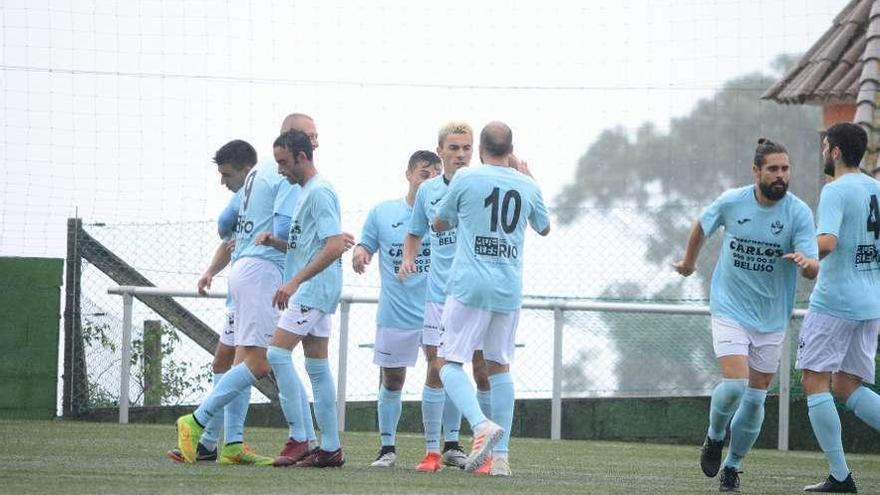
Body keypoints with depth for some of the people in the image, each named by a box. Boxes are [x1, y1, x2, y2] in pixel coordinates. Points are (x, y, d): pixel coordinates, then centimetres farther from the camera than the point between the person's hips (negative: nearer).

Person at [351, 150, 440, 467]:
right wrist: (359, 252, -12)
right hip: (395, 316, 1)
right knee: (391, 381, 7)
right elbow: (365, 245, 12)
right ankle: (387, 447, 18)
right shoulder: (382, 213, 4)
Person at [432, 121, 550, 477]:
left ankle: (482, 425, -26)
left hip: (469, 287, -4)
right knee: (499, 366, 16)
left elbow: (439, 224, 11)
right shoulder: (527, 187, 6)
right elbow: (544, 228, 27)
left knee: (449, 362, 0)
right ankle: (500, 456, 11)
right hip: (509, 291, 4)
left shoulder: (466, 179, -4)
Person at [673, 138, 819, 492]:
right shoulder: (731, 203, -9)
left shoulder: (799, 212, -11)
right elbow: (702, 226, 14)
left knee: (755, 399, 5)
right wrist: (689, 261, 28)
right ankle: (715, 437, 13)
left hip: (772, 319, 1)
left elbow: (814, 269, -17)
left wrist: (804, 261, -40)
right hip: (730, 311, -1)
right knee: (734, 385, -18)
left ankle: (733, 466, 25)